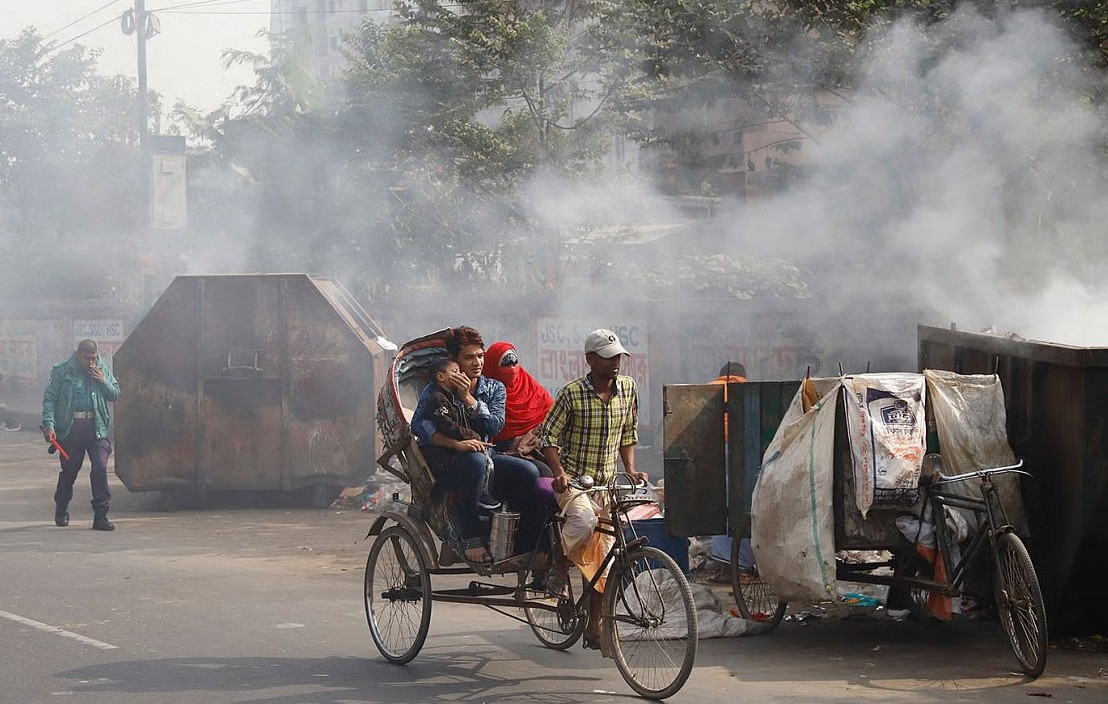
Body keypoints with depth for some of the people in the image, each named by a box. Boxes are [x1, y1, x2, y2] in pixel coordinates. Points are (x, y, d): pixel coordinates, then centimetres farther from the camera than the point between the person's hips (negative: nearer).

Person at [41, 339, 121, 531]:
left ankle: (100, 515, -8)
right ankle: (61, 511, 30)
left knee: (100, 467, -11)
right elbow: (49, 398, -2)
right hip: (71, 427, -2)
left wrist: (102, 381, -5)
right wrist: (48, 425, -12)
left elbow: (115, 394, 14)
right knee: (69, 469, 8)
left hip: (96, 426, 2)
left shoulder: (103, 369, 10)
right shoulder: (62, 370, -1)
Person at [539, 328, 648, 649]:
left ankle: (594, 625, 14)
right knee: (584, 519, -36)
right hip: (573, 480, -5)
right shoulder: (572, 393, -12)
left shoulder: (627, 388, 3)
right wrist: (559, 472, -24)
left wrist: (630, 469, 1)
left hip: (607, 482, 5)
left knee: (605, 557, 4)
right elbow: (548, 436, -9)